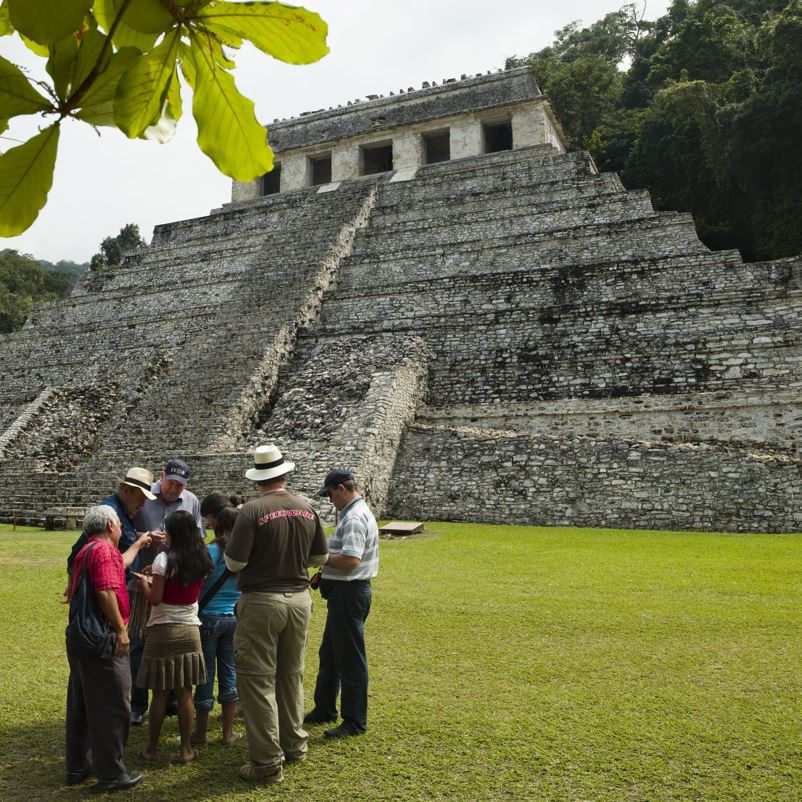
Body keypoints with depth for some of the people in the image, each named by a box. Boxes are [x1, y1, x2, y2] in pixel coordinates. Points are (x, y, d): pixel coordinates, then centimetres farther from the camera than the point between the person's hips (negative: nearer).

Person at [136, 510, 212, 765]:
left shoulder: (164, 559, -14)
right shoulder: (202, 560, 1)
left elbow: (155, 599, -13)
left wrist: (144, 583, 4)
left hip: (162, 631, -3)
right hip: (189, 630, 3)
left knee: (160, 694, 6)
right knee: (185, 693, 9)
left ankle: (152, 749, 19)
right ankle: (186, 749, 15)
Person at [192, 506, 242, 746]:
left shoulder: (212, 551, -16)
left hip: (209, 618, -4)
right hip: (234, 618, 4)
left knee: (206, 675, 7)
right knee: (229, 673, 12)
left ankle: (200, 732, 19)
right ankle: (228, 732, 20)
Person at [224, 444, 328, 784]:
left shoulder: (252, 511, -15)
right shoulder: (307, 510, -1)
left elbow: (234, 563, -15)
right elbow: (320, 557, 8)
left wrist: (229, 546, 6)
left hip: (261, 602, -5)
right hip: (299, 599, 5)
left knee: (257, 681, 5)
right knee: (291, 675, 19)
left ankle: (268, 762, 10)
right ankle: (294, 745, 32)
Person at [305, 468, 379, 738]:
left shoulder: (355, 518, -21)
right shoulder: (354, 513, 13)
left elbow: (350, 560, -29)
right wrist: (325, 570, 8)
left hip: (349, 593, -11)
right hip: (343, 593, 11)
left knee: (350, 660, 1)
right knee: (329, 654, 21)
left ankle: (355, 722, 14)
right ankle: (324, 709, 35)